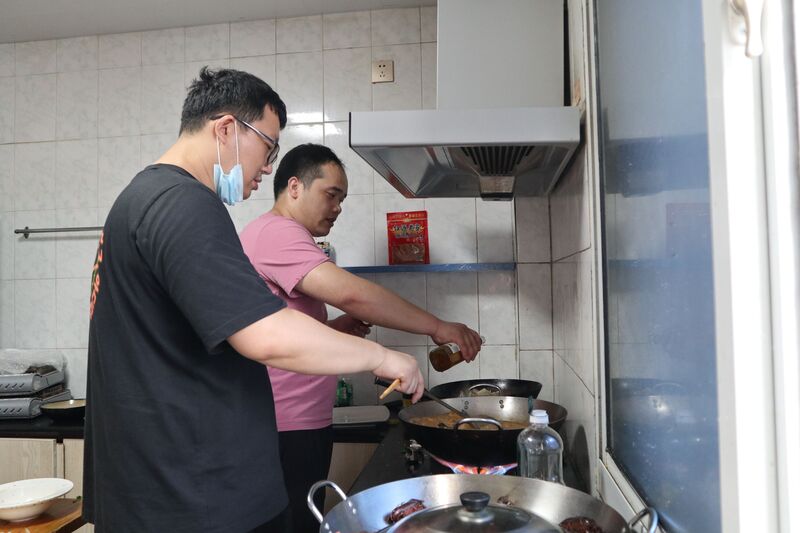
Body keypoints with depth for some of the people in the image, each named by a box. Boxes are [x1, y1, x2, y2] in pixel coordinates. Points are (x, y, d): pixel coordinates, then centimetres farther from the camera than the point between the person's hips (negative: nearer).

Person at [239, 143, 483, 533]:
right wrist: (437, 327, -20)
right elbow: (350, 293, -28)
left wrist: (333, 328, 7)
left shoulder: (273, 235, 18)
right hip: (286, 432, -10)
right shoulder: (276, 232, -16)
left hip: (300, 426, 10)